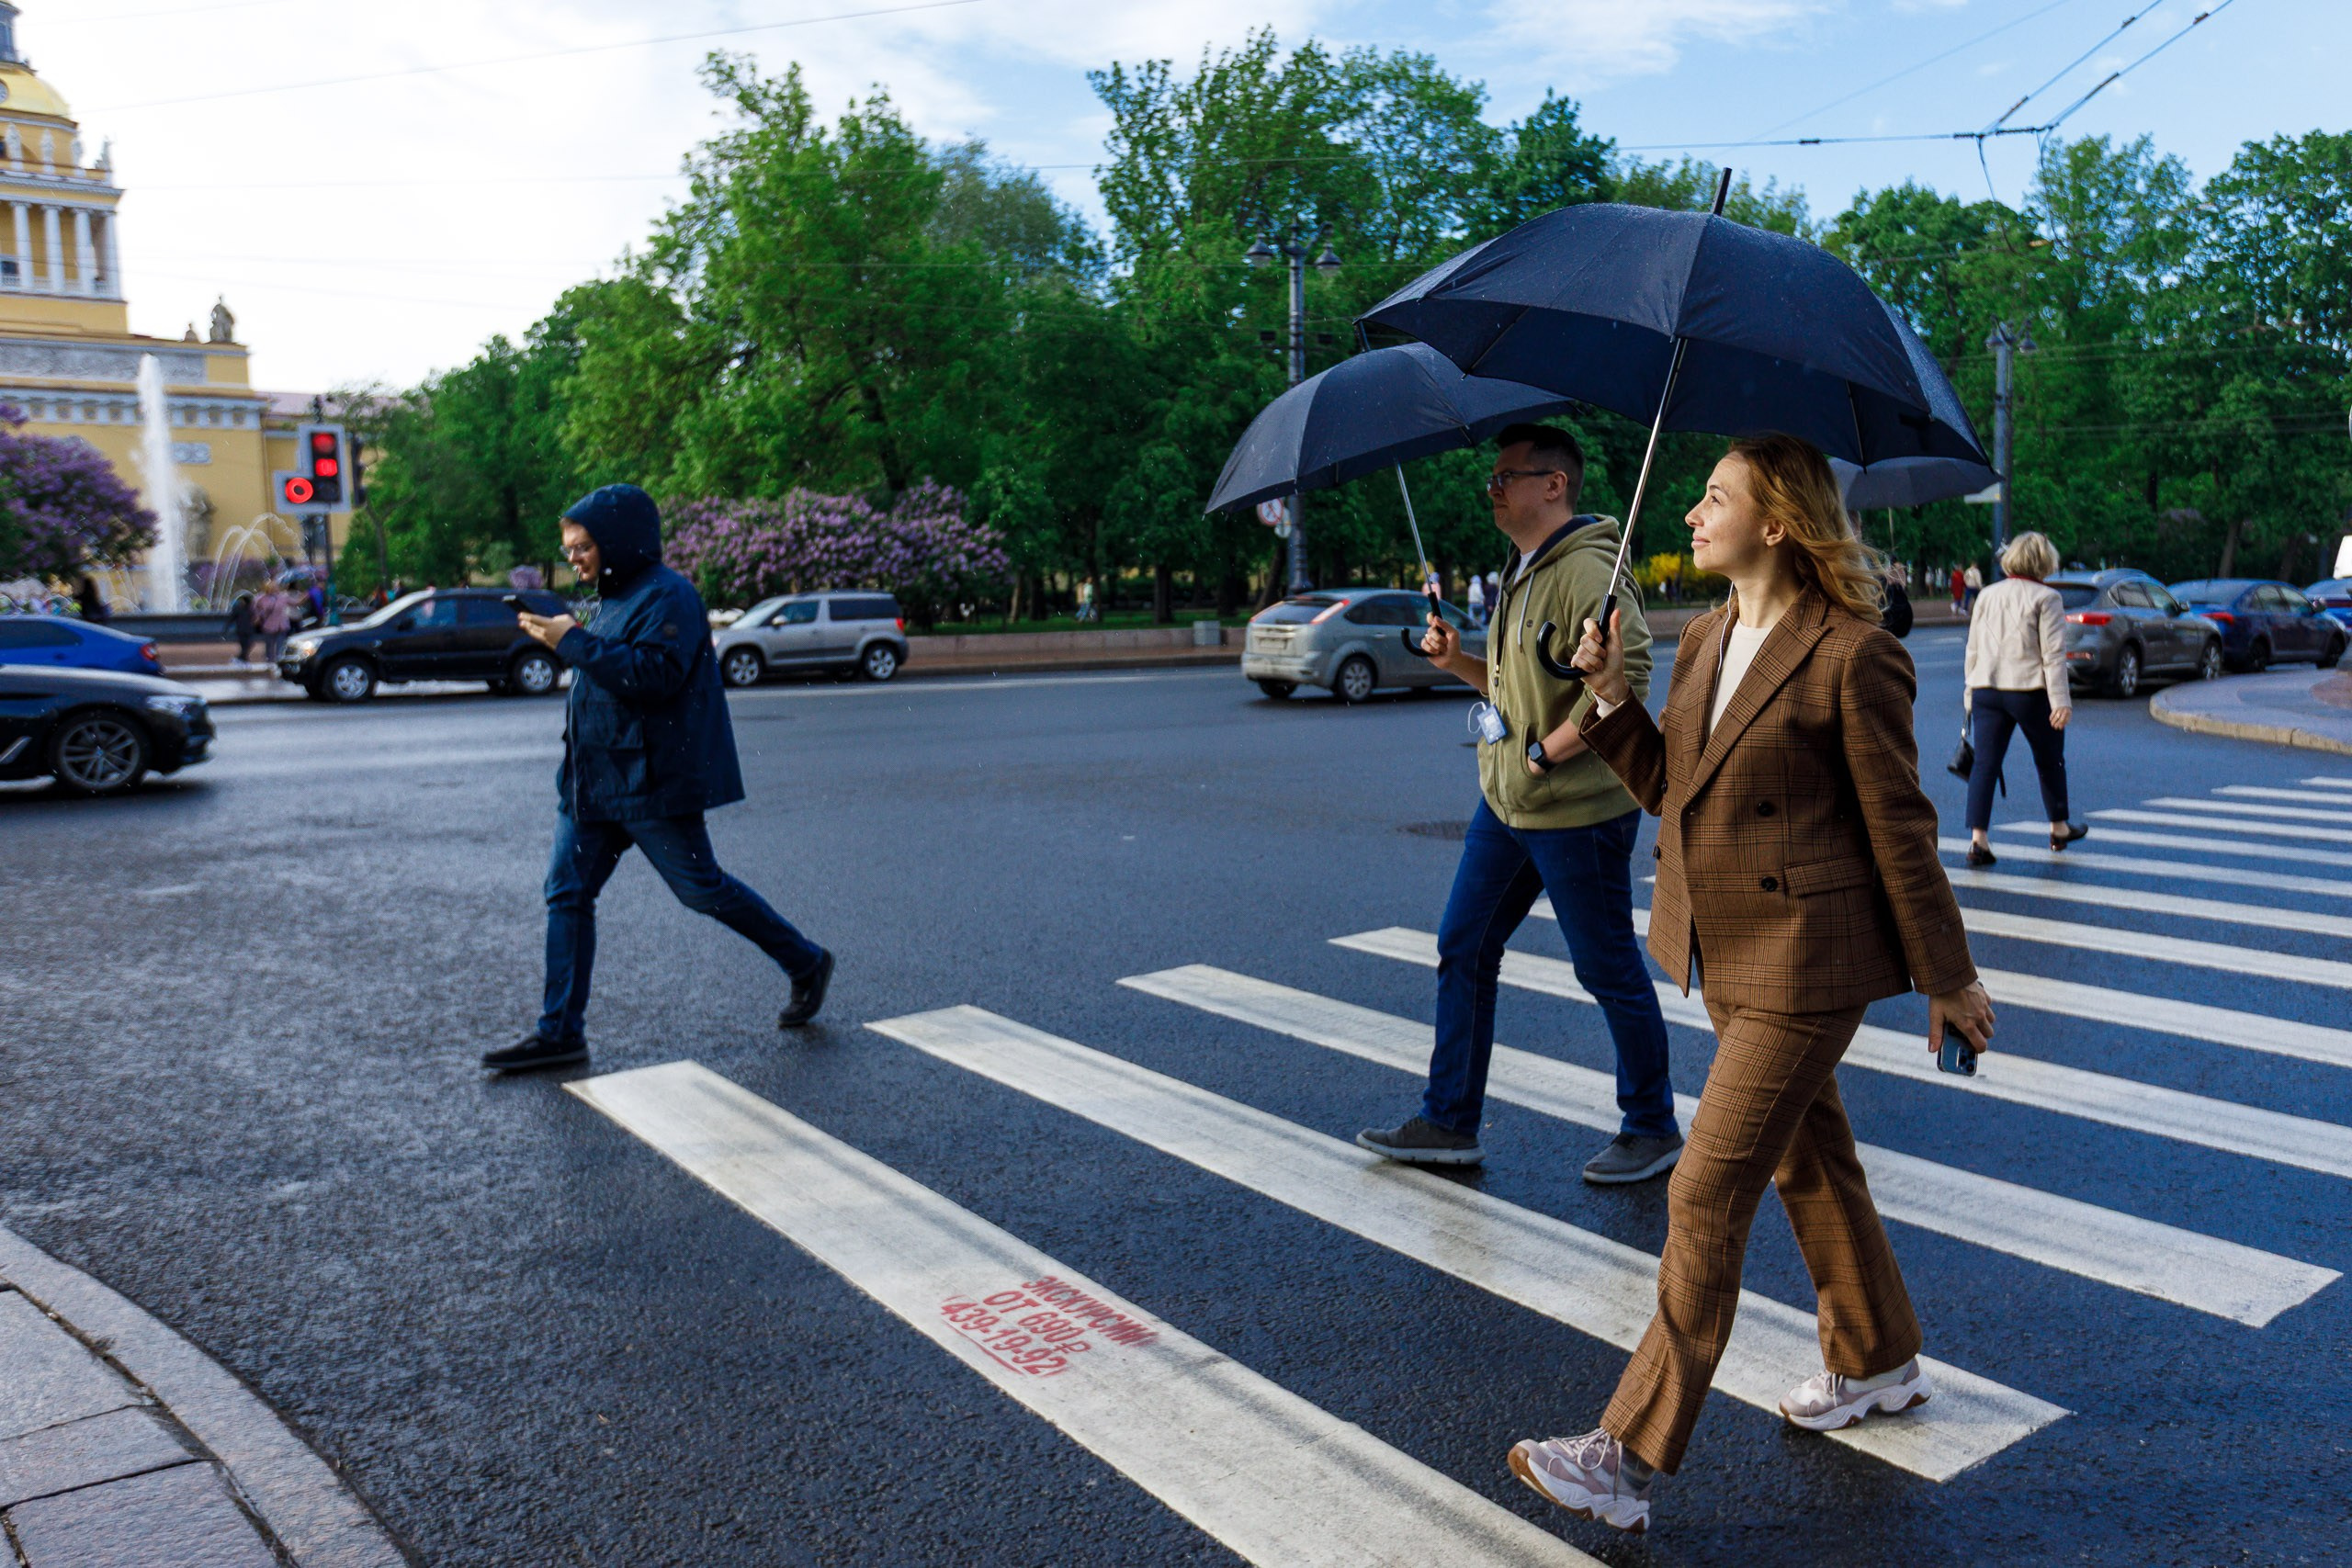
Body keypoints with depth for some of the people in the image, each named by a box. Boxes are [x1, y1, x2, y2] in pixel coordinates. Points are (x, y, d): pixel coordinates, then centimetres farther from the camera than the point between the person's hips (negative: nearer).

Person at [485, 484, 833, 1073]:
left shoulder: (667, 595, -13)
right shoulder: (613, 598, 16)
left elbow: (655, 674, -26)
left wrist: (574, 642, -22)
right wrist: (562, 639, 10)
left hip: (652, 780, -9)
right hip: (594, 780, 9)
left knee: (701, 889, 0)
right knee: (567, 892, 4)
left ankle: (806, 965, 19)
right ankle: (559, 1032, 9)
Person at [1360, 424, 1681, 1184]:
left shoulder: (1586, 571, -17)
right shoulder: (1522, 573, 14)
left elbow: (1625, 675, -29)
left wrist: (1547, 751, -24)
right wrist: (1459, 661, 7)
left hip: (1576, 810, -10)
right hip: (1504, 803, 10)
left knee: (1609, 970, 4)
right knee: (1462, 951, 11)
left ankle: (1652, 1129, 22)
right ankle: (1450, 1123, 21)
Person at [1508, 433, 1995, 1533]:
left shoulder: (1854, 656, -16)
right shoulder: (1704, 640, 7)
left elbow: (1899, 825, -12)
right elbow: (1665, 784, 12)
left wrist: (1948, 979, -5)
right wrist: (1611, 693, -3)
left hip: (1804, 964, -8)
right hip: (1727, 954, 8)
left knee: (1707, 1196, -7)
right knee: (1809, 1161, 23)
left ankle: (1631, 1457, 2)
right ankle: (1878, 1363, 44)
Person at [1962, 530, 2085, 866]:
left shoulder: (1986, 595, 10)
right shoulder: (2046, 598, -5)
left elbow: (1972, 650, 13)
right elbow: (2053, 654, -10)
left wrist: (1970, 692, 19)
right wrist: (2060, 700, -11)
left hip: (1986, 691, 3)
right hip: (2031, 691, -3)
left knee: (1985, 764, -2)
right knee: (2050, 761, 16)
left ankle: (1978, 837, -14)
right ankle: (2059, 828, 31)